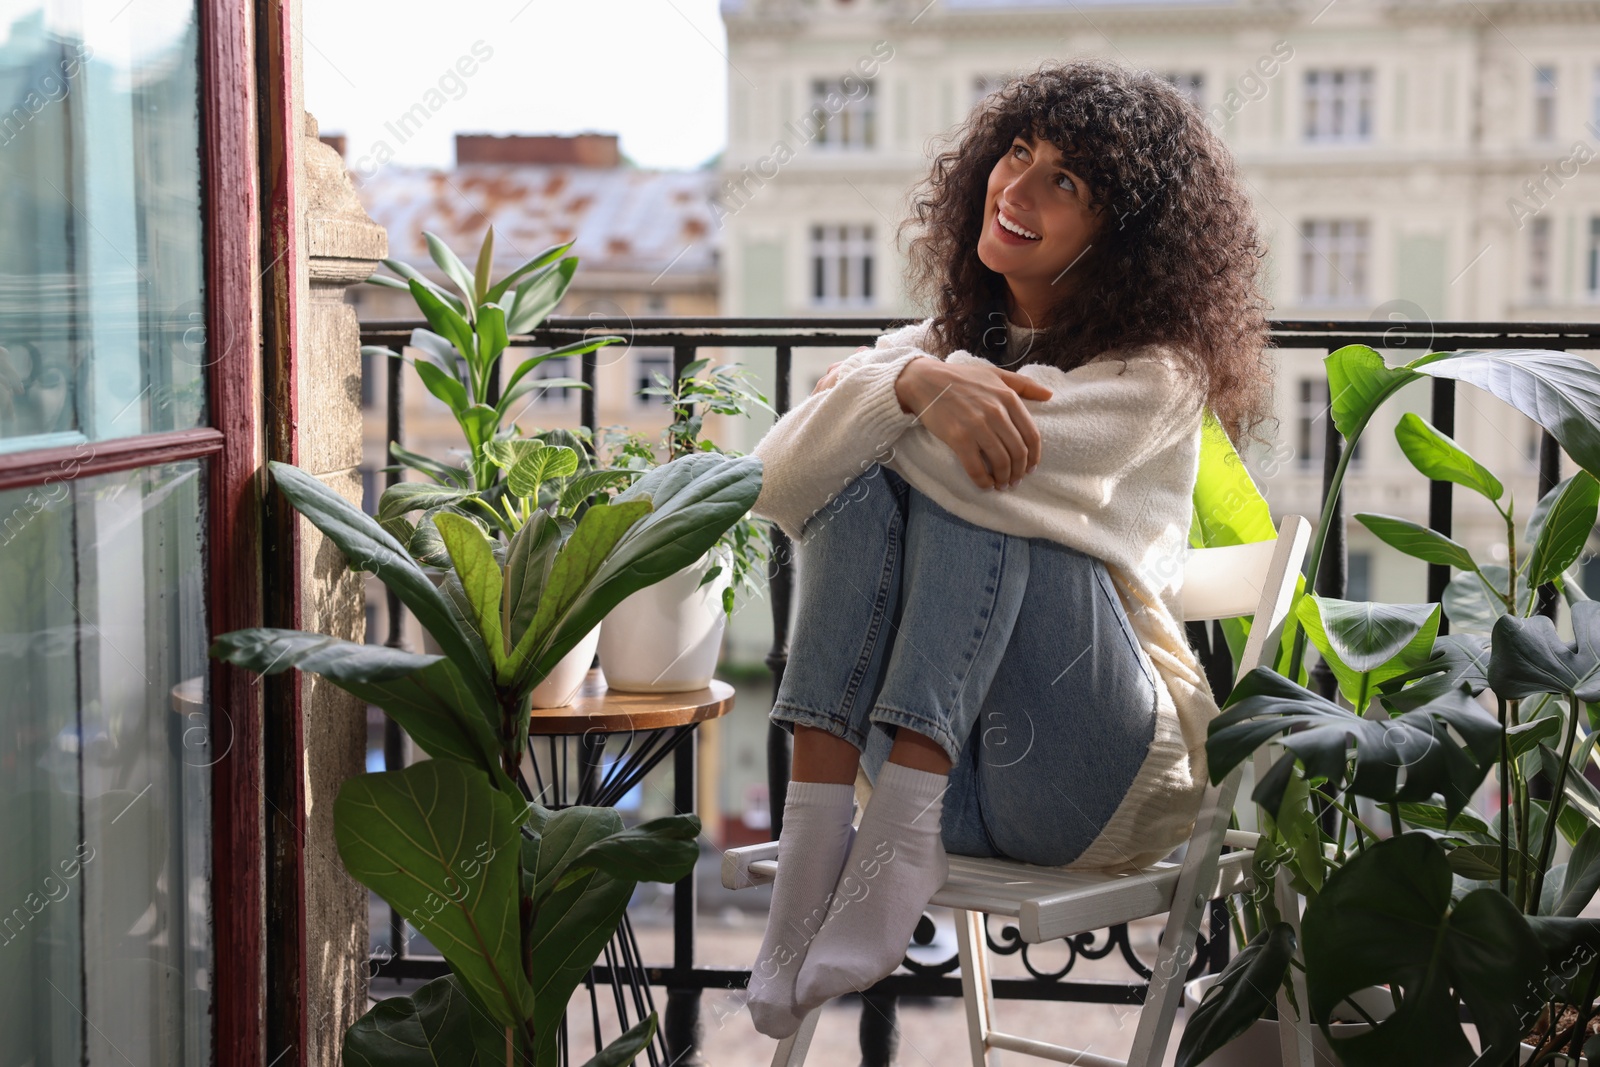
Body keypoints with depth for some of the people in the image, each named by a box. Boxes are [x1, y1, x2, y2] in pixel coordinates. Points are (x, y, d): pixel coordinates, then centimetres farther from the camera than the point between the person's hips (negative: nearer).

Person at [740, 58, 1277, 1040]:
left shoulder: (1157, 370, -2)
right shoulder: (944, 339, 12)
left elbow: (1012, 471, -23)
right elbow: (778, 486, -5)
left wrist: (862, 388, -5)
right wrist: (909, 386, -24)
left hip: (1105, 780, -4)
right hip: (943, 764, 4)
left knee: (970, 481, -24)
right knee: (859, 483, -18)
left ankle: (900, 842, -34)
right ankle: (816, 833, -30)